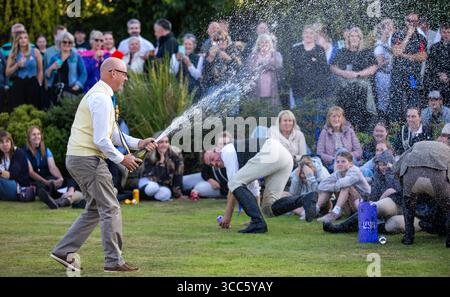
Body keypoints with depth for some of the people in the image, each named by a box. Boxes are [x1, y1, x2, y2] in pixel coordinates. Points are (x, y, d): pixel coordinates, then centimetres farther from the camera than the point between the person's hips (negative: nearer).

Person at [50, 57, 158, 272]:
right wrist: (121, 159, -10)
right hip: (88, 159, -10)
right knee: (111, 209, -5)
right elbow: (101, 140, -21)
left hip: (77, 159, 10)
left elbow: (113, 134, 22)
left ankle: (63, 251, 14)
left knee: (95, 210, 15)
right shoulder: (101, 98, -15)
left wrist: (138, 143, 10)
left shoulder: (101, 95, 19)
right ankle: (114, 261, -3)